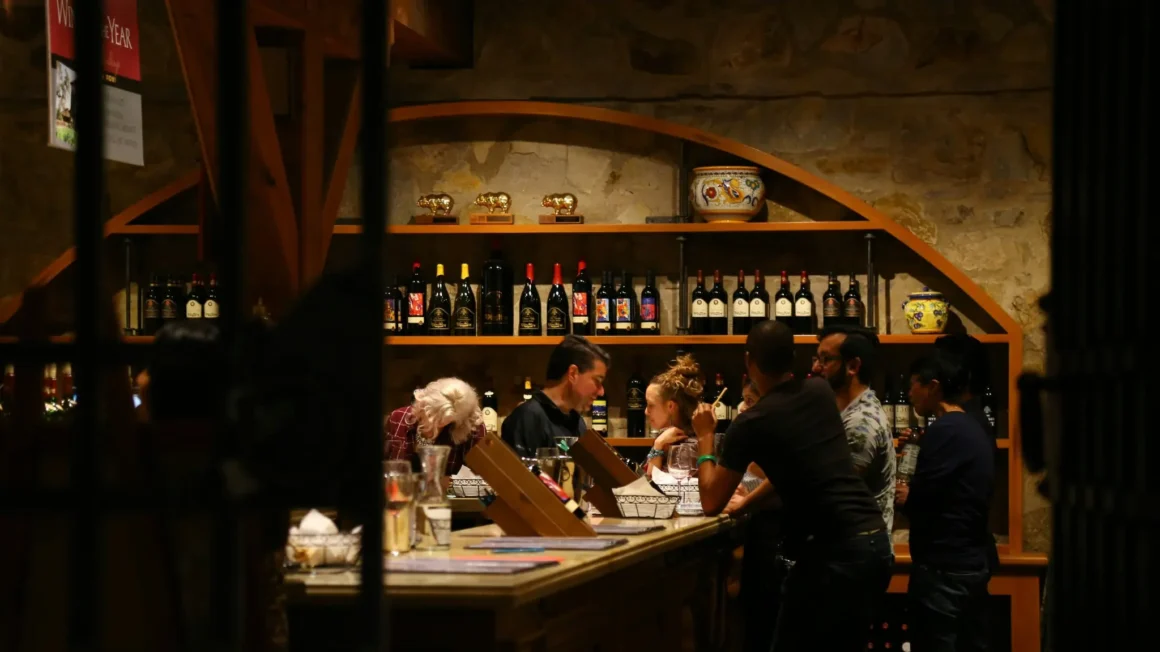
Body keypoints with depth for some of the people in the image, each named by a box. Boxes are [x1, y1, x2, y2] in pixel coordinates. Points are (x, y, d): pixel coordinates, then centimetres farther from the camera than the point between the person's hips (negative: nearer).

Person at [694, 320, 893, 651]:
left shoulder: (750, 424, -6)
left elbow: (712, 503, 4)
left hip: (834, 551, -6)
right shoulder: (821, 392, 11)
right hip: (877, 542, 7)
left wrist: (705, 438, 16)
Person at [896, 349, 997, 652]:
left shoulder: (945, 431, -15)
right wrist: (915, 494, 7)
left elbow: (919, 501, -17)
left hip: (945, 564, -10)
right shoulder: (974, 428, 14)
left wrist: (905, 496, 3)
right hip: (974, 559, 10)